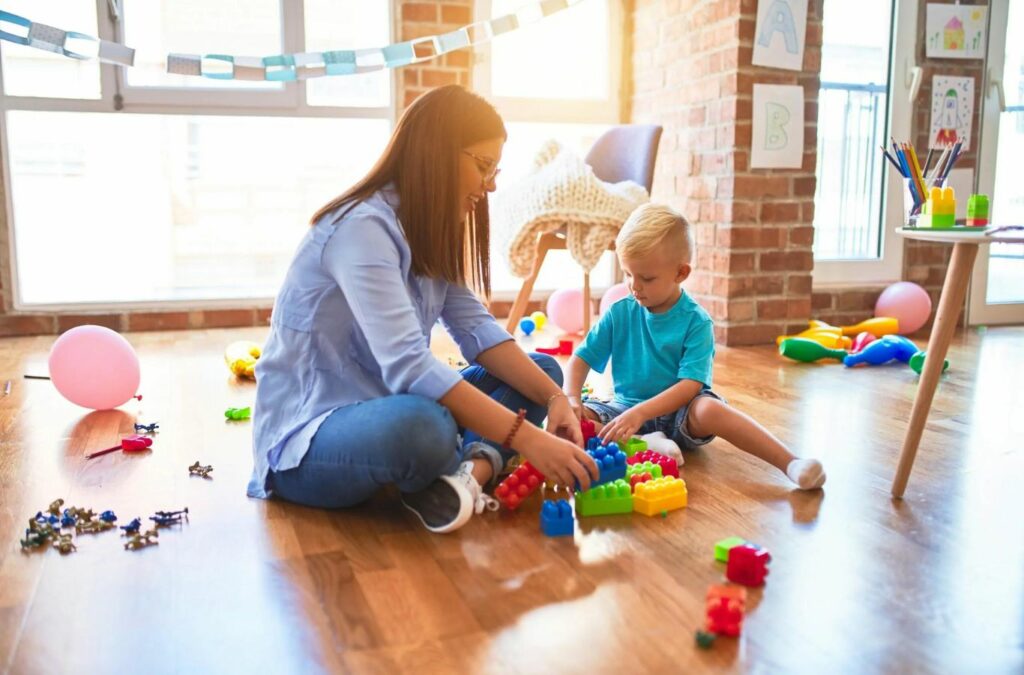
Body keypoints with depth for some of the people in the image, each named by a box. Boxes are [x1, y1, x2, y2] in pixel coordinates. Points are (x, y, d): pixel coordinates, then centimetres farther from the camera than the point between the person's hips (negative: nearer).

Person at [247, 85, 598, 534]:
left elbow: (477, 330, -2)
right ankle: (480, 465, -10)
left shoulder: (429, 230, 7)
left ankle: (474, 469, -20)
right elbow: (406, 365, -33)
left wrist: (554, 397, -16)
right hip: (307, 439, -9)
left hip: (383, 413, 9)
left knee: (542, 370, 4)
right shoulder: (362, 227, -22)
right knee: (423, 425, -42)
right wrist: (526, 437, -33)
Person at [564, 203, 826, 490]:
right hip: (626, 408, 4)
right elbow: (580, 359, 3)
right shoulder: (619, 313, 0)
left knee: (708, 409, -37)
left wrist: (640, 413, -32)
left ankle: (791, 463, -34)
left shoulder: (696, 322, -10)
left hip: (678, 411, -3)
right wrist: (571, 399, -17)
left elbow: (690, 385, -19)